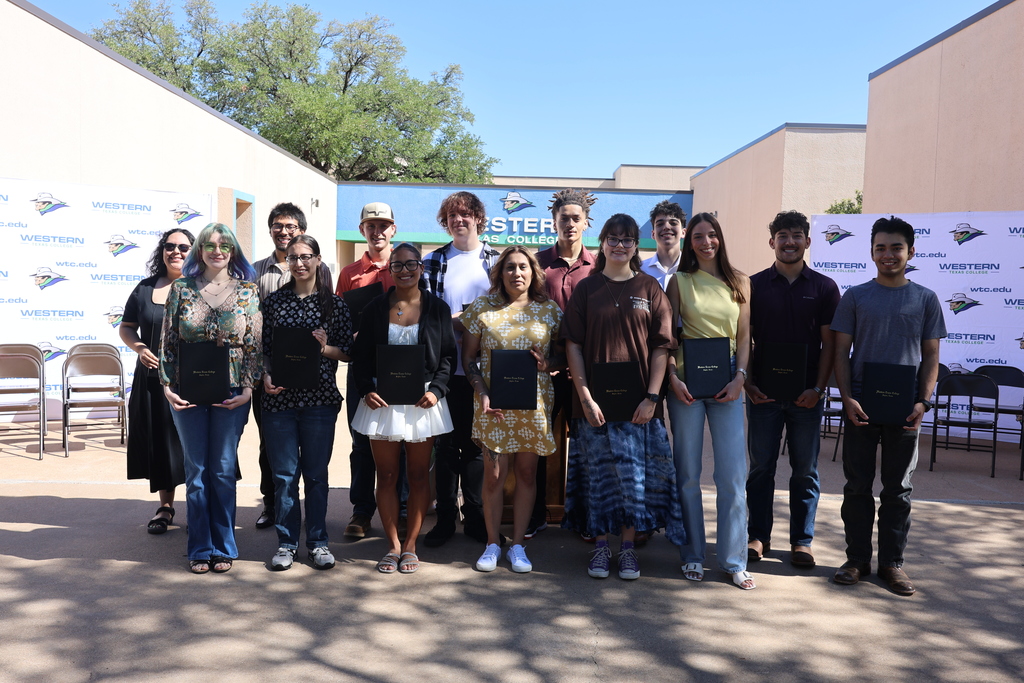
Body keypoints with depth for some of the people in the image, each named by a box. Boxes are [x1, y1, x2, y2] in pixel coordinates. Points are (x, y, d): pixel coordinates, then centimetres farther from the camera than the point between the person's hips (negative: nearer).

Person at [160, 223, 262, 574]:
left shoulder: (247, 291, 2)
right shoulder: (182, 288, 3)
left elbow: (255, 344, 0)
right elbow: (168, 341, 4)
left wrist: (247, 388, -8)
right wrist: (167, 385, -4)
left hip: (230, 393, -1)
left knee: (223, 470, 6)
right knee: (196, 470, 7)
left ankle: (223, 546, 19)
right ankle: (200, 548, 18)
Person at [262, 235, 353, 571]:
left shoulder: (334, 303, 4)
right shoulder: (274, 301, 8)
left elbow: (347, 352, 4)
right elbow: (264, 348, 9)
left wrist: (324, 348, -14)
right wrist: (266, 376, -7)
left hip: (320, 398, -1)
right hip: (280, 397, 1)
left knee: (316, 471, 7)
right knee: (284, 473, 6)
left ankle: (318, 541, 19)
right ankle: (286, 541, 18)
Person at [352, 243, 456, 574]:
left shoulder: (437, 308, 3)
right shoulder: (375, 308, 5)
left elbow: (448, 355, 3)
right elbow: (360, 355, 6)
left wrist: (436, 390, -11)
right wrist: (366, 390, -10)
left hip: (423, 401, 0)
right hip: (382, 401, 1)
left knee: (419, 475, 6)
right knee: (386, 475, 5)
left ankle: (410, 545, 18)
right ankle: (393, 546, 17)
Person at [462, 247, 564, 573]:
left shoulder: (549, 310, 5)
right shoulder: (482, 308, 2)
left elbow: (565, 354, 11)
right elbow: (468, 357, 4)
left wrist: (548, 365, -11)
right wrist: (482, 395, -8)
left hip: (535, 404, 1)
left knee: (527, 471, 7)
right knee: (495, 472, 0)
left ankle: (518, 544, 20)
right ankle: (492, 543, 17)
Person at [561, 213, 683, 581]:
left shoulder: (650, 288, 5)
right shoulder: (586, 288, 5)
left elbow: (661, 347, 1)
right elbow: (573, 345, 0)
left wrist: (652, 397, -8)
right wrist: (585, 397, -8)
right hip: (595, 400, 0)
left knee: (635, 474, 4)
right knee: (598, 473, 6)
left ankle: (628, 546, 20)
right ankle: (600, 544, 19)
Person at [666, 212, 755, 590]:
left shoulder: (740, 282, 10)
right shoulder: (680, 281, 6)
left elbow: (744, 336, 8)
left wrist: (739, 378, -5)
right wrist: (673, 377, -9)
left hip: (726, 383, 1)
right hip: (686, 381, -1)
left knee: (733, 474, -1)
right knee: (688, 473, 5)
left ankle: (734, 560, 10)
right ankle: (693, 555, 17)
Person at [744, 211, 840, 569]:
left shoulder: (824, 287, 3)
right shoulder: (754, 285, 4)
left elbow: (829, 343, 2)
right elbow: (744, 338, 4)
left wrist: (818, 388, -7)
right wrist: (748, 382, -6)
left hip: (807, 394, 0)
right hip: (763, 391, 0)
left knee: (805, 470, 8)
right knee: (761, 466, 7)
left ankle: (801, 540, 19)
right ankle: (758, 535, 19)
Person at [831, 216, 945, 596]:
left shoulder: (925, 299, 6)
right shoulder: (855, 296, 4)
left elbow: (931, 356, 6)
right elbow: (841, 351, 2)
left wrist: (923, 401, -7)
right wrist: (847, 398, -9)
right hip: (861, 405, 0)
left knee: (898, 488, 8)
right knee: (858, 486, 6)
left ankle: (892, 562, 19)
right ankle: (857, 559, 17)